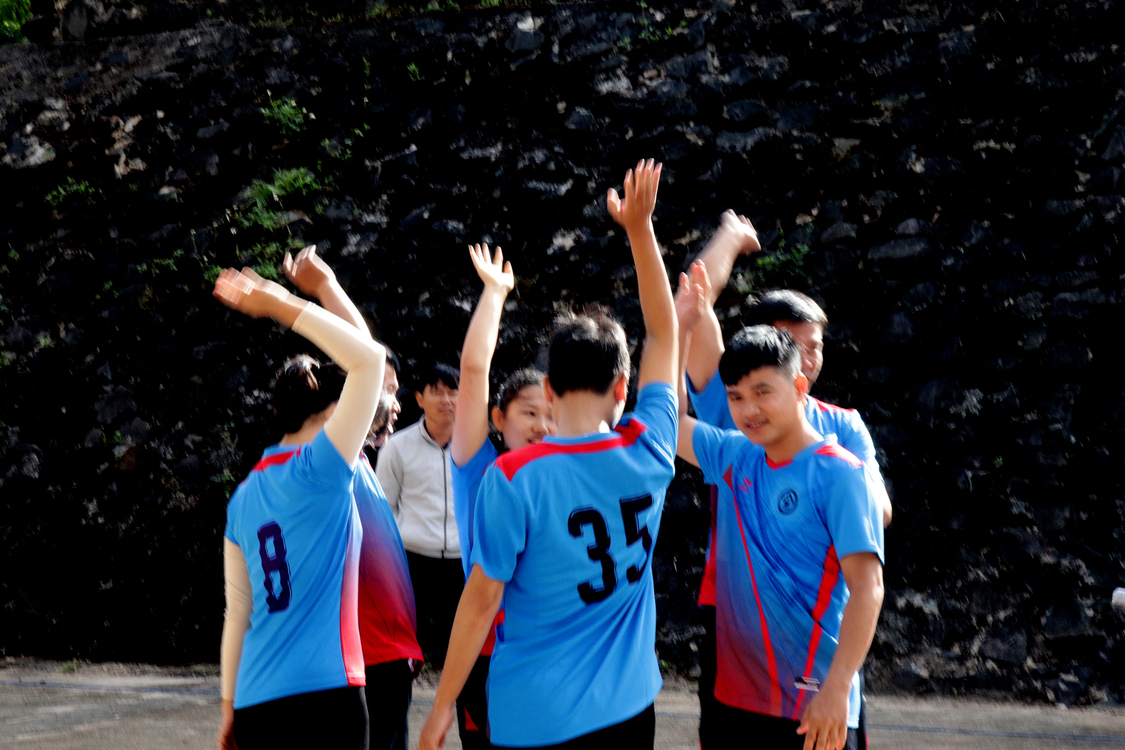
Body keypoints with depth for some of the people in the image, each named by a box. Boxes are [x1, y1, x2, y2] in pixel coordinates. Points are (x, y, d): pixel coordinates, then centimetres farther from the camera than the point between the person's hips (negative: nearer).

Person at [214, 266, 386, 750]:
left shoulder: (243, 498, 14)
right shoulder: (319, 470, -6)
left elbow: (238, 611, 16)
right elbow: (369, 358, -8)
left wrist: (230, 705, 20)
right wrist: (283, 307, -2)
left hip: (256, 700, 7)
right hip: (324, 692, -7)